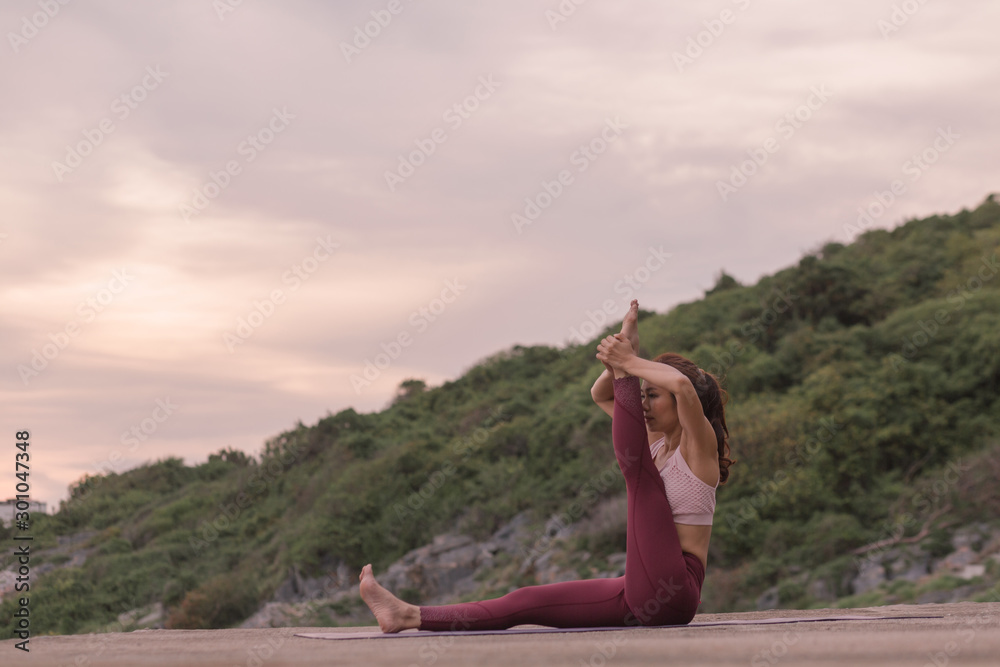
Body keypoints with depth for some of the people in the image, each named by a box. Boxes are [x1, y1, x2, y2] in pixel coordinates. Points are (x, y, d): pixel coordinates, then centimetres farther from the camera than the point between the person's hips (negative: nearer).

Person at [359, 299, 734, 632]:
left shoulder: (699, 446, -6)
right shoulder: (659, 444, 17)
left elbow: (682, 384, -28)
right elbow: (600, 395, 23)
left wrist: (630, 363, -16)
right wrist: (618, 364, 4)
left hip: (673, 593, -8)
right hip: (640, 594, 8)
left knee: (636, 467, -16)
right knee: (528, 601, 1)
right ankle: (411, 616, -2)